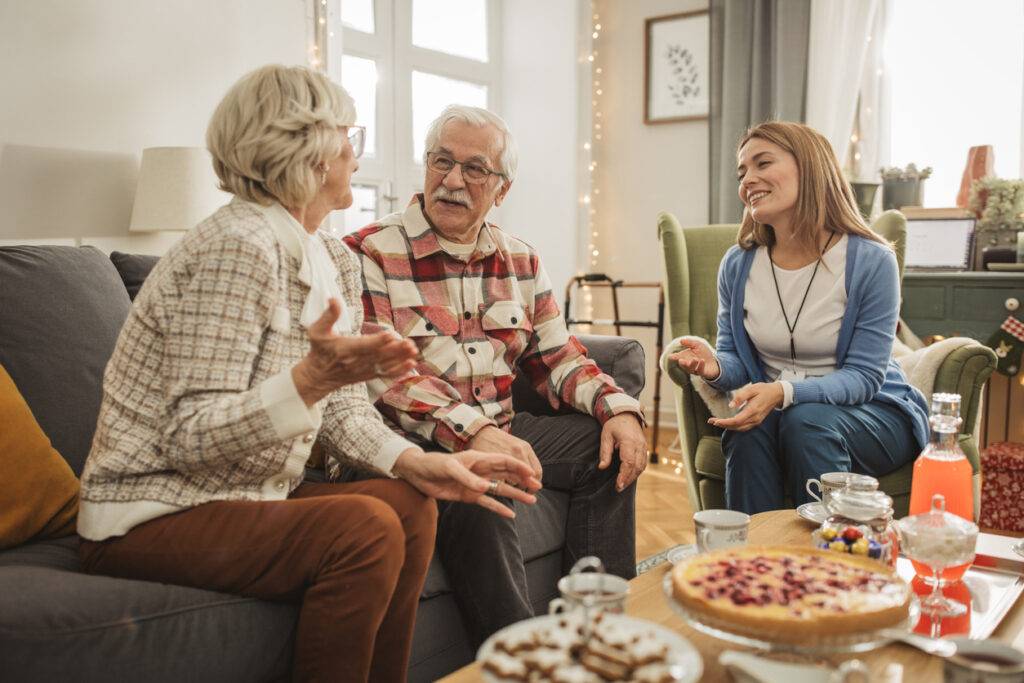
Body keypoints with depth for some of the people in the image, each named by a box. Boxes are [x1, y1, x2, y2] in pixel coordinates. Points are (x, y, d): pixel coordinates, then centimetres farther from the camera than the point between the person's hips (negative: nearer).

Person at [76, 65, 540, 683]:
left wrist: (414, 460, -12)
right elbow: (190, 438, -24)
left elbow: (342, 407, 6)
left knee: (408, 503, -6)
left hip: (242, 496, 8)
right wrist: (311, 378, -39)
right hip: (152, 514, -8)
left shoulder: (337, 260, 6)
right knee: (365, 529, -23)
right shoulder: (237, 248, -21)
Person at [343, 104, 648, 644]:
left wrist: (618, 409, -6)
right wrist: (471, 432, -30)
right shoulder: (368, 254, -7)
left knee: (608, 447, -5)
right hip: (411, 442, -6)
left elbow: (556, 356, 14)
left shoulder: (519, 261, 13)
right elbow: (379, 376, -17)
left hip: (500, 430, 7)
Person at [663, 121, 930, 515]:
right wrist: (716, 366, -21)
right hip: (771, 408, 3)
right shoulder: (738, 265, 0)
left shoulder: (871, 261, -13)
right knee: (746, 427, -30)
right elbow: (737, 360, 5)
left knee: (806, 420, -34)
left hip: (871, 412, -2)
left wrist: (783, 392, -34)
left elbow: (863, 376, -16)